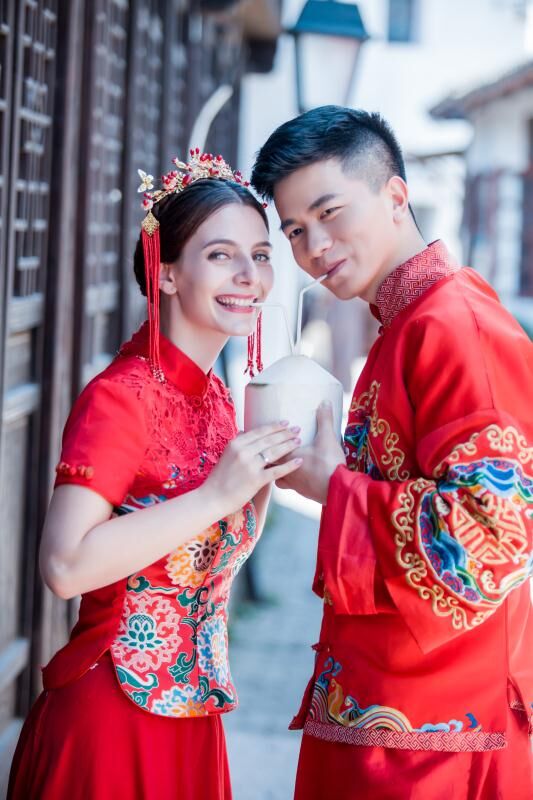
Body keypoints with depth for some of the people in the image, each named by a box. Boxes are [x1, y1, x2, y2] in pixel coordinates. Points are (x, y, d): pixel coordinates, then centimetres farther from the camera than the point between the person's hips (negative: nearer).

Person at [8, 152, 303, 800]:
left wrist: (267, 472, 0)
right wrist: (218, 494, -26)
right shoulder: (118, 397, -16)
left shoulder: (217, 398, 7)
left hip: (190, 715, 8)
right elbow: (67, 565, -28)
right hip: (114, 714, -8)